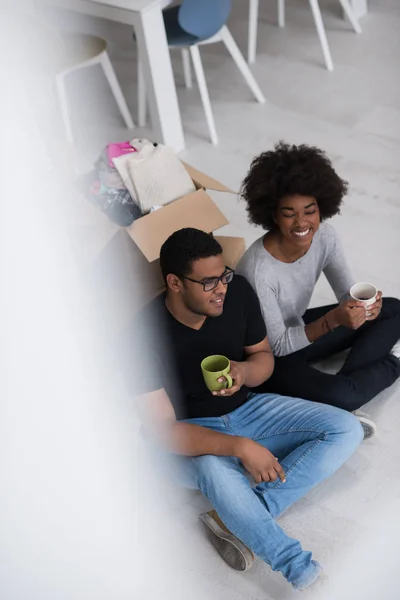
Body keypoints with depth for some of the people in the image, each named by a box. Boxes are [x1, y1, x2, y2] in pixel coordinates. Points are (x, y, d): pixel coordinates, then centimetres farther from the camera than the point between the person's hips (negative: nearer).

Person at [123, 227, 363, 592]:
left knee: (347, 429, -12)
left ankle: (237, 520, -20)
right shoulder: (148, 334, -25)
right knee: (216, 471, -41)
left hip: (246, 408, 6)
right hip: (189, 437, -5)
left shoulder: (238, 292, -13)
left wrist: (245, 371, -22)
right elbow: (161, 430, -25)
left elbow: (264, 356, 3)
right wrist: (240, 447, -37)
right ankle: (303, 572, -24)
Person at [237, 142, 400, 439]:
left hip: (299, 327, 7)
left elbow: (348, 293, -9)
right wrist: (332, 320, -39)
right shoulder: (258, 269, -34)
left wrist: (365, 305, -33)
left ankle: (343, 380, -10)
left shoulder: (324, 236, -15)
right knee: (340, 397, -32)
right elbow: (277, 345, -26)